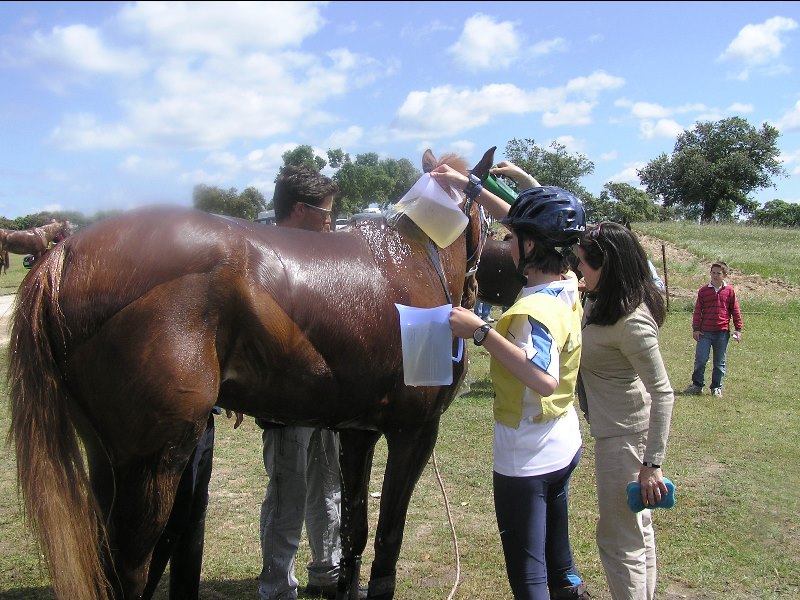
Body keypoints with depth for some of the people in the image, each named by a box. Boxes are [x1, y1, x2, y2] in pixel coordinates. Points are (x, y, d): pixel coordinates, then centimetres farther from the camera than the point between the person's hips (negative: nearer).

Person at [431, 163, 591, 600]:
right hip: (565, 447, 8)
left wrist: (481, 332, -41)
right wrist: (468, 186, 11)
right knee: (556, 547, 28)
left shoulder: (532, 311, -28)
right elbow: (526, 225, 9)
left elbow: (544, 380, -44)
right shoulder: (568, 286, -3)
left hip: (525, 458, -8)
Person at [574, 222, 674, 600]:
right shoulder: (600, 300, 0)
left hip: (623, 434, -10)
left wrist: (653, 464, -25)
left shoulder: (632, 322, -27)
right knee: (636, 526, 25)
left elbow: (663, 393, -26)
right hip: (617, 426, 10)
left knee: (617, 538, 4)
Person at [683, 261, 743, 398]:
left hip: (722, 332, 0)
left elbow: (735, 311, 7)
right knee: (700, 360, -2)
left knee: (719, 362, 8)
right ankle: (697, 385, 11)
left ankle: (716, 387, 18)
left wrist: (738, 329, 4)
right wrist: (695, 329, 1)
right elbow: (697, 311, 5)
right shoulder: (703, 291, 3)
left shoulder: (729, 291, 3)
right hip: (705, 332, 0)